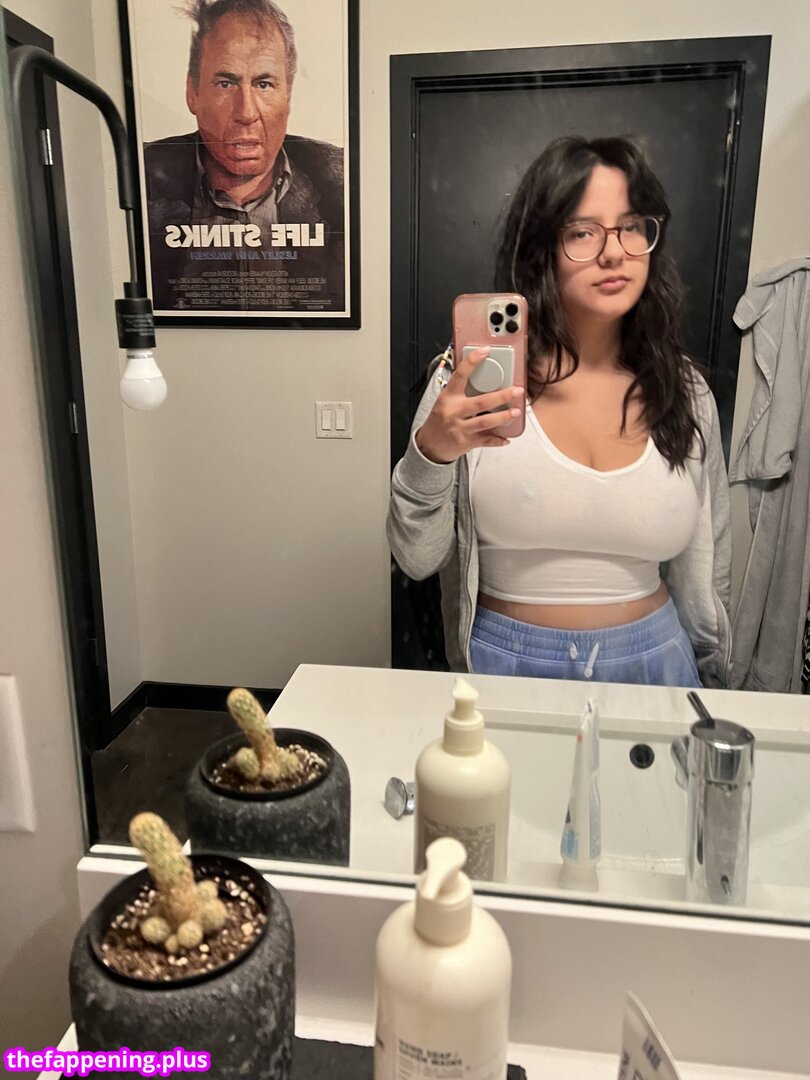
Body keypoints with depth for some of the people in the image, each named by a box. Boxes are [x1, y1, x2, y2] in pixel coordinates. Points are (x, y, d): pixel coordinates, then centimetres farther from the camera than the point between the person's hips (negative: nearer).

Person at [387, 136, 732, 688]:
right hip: (505, 662, -2)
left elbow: (708, 570, 7)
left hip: (652, 661, 3)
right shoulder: (476, 374, -12)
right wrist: (431, 451, -31)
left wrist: (708, 679, 13)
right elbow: (416, 559, -14)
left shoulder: (684, 388, -3)